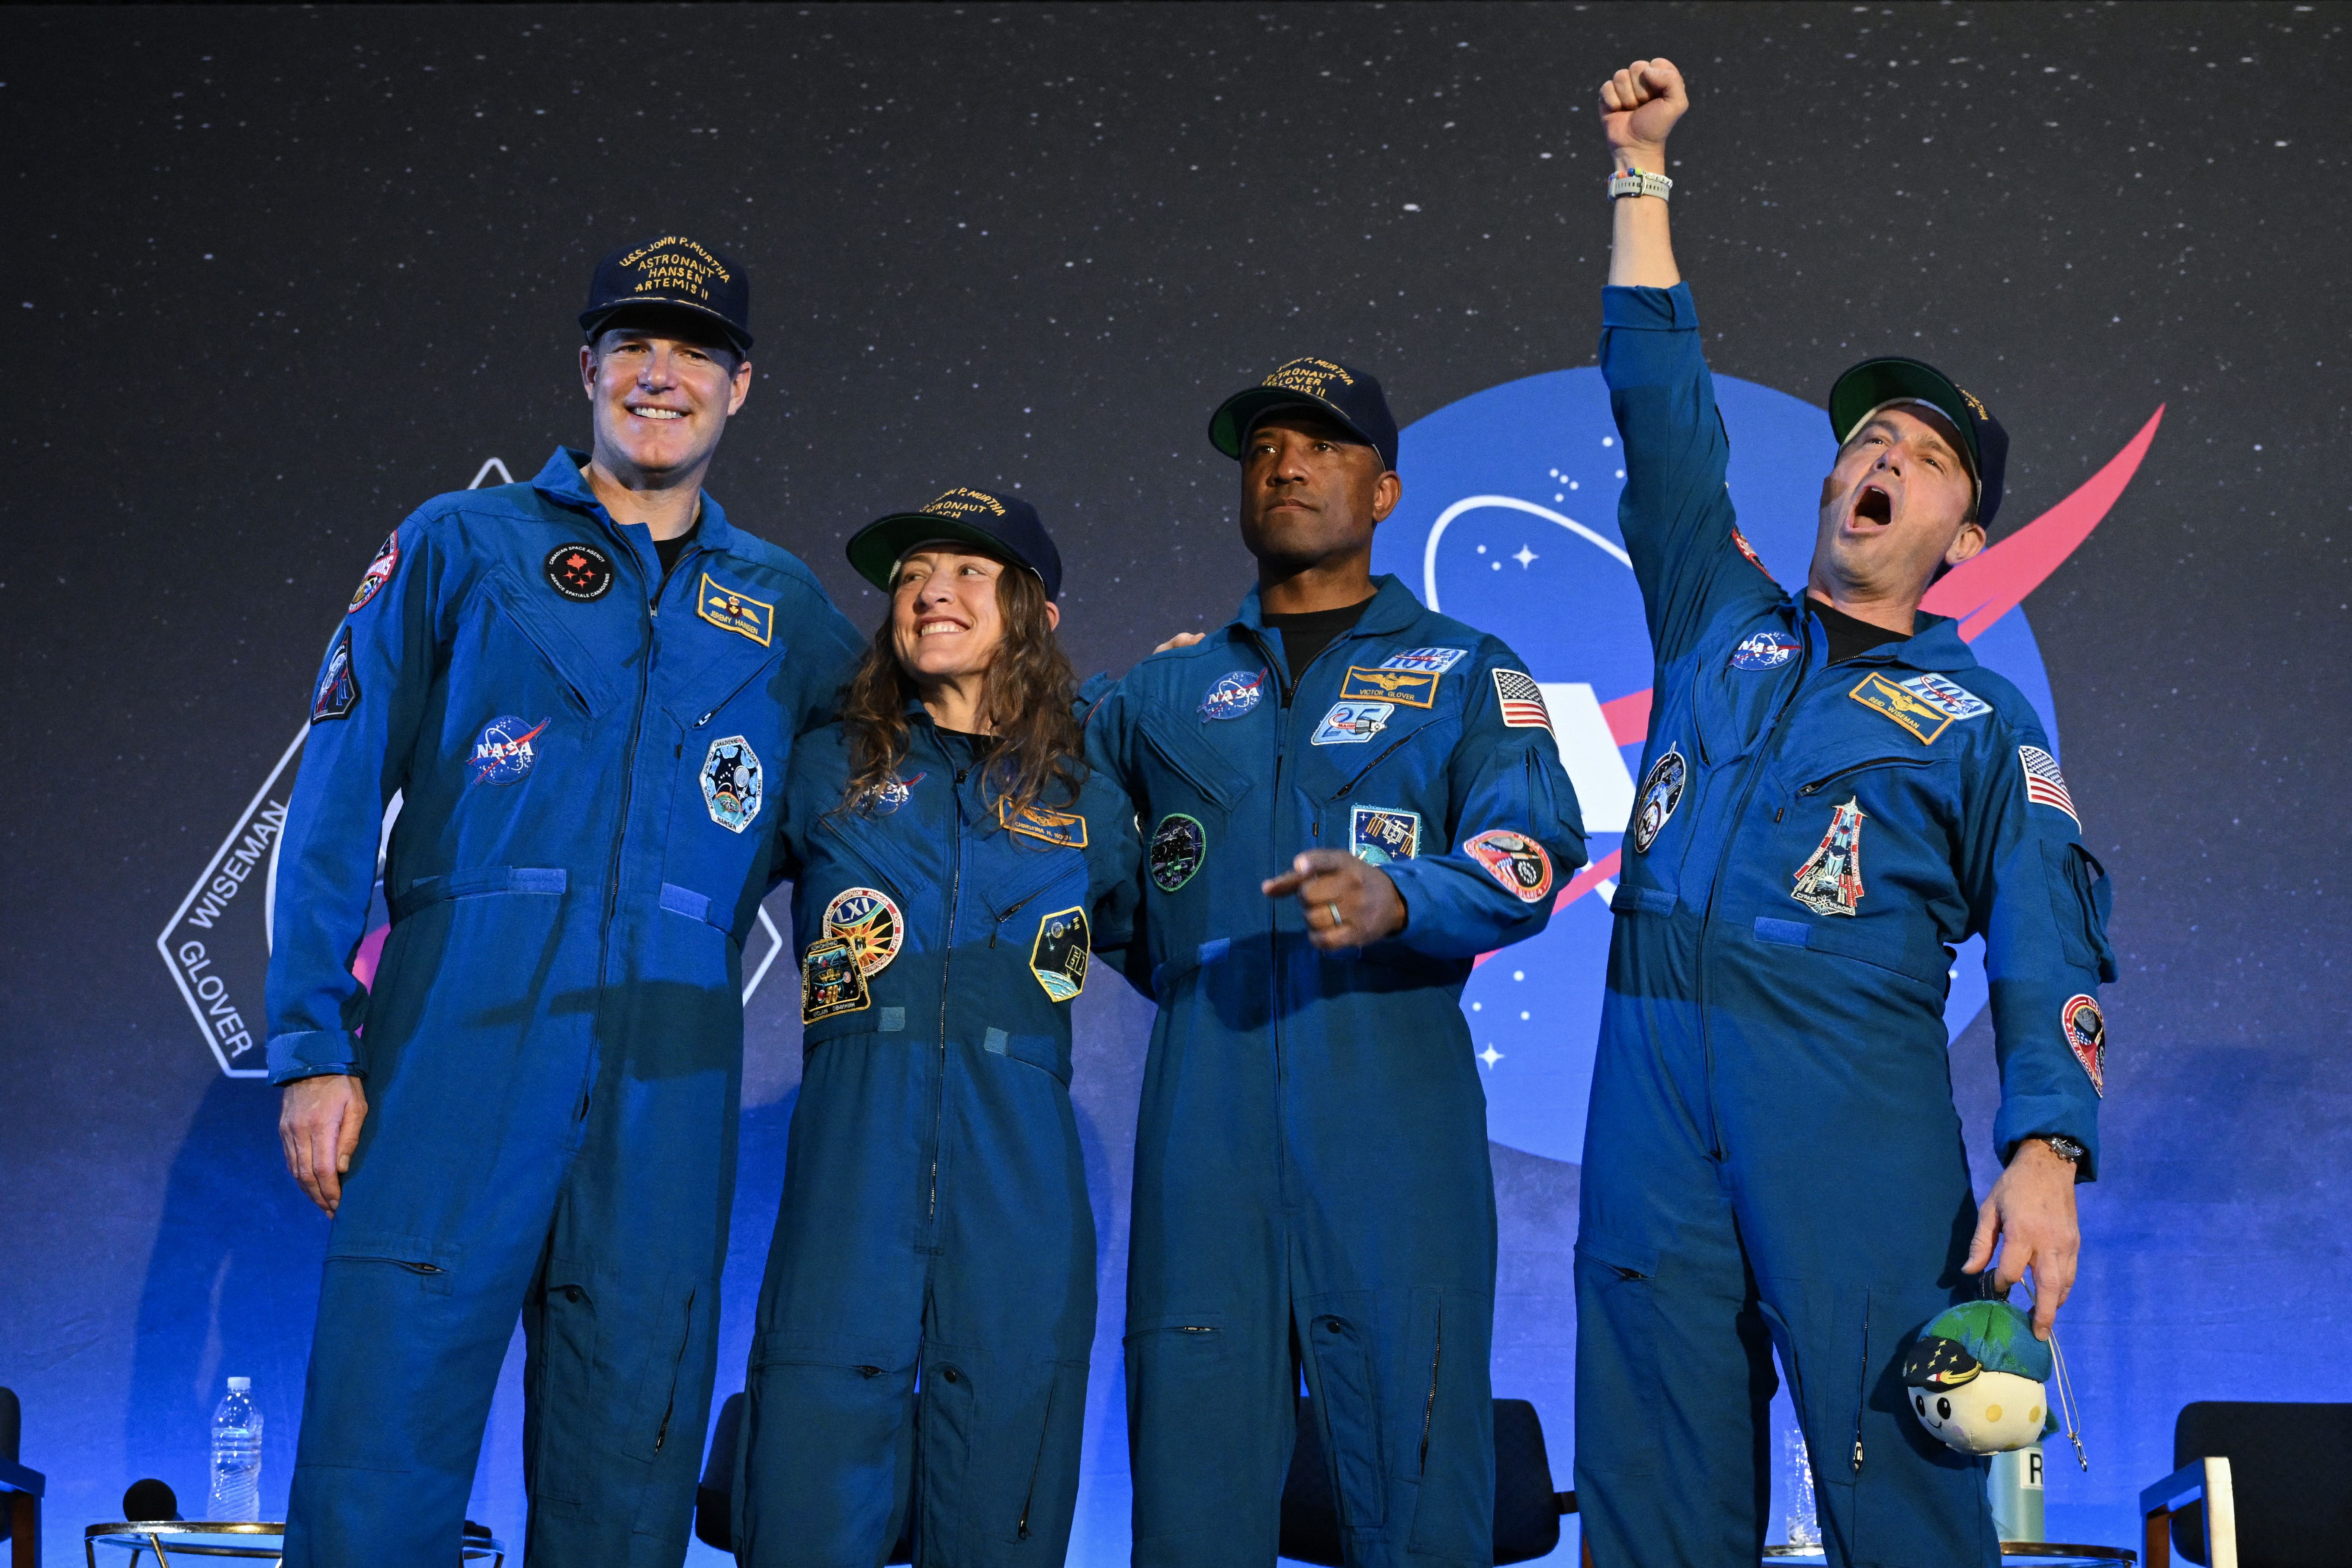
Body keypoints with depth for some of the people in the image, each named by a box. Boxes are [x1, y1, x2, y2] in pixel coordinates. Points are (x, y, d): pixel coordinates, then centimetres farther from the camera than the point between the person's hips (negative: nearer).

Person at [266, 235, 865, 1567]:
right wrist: (314, 1042, -4)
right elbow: (339, 801, 5)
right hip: (461, 1035, -2)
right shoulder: (461, 546, 11)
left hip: (669, 1071, 2)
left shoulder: (785, 610, 18)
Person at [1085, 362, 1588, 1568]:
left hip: (1395, 1120, -2)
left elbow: (1533, 852, -5)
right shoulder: (1163, 691, 20)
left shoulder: (1467, 674, 12)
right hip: (1203, 1125, 2)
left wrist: (1395, 901, -23)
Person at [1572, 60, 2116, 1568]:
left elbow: (2050, 953, 1)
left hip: (1859, 1128, -3)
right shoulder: (1722, 623, 19)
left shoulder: (1980, 717, 10)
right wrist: (1643, 173, 18)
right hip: (1654, 1098, 3)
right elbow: (1663, 406, 18)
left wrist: (2045, 1153, -14)